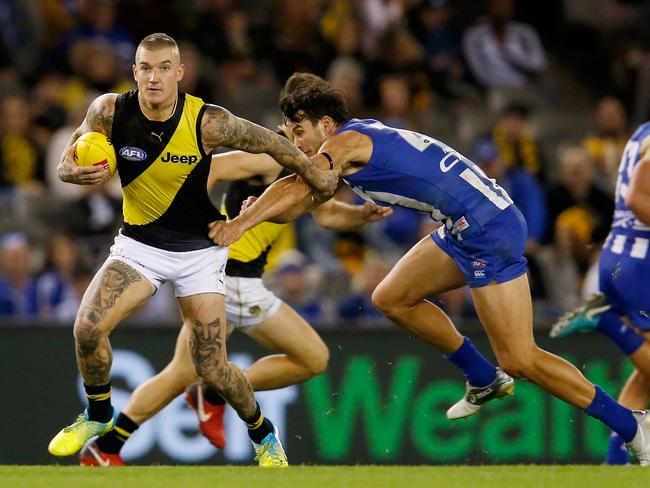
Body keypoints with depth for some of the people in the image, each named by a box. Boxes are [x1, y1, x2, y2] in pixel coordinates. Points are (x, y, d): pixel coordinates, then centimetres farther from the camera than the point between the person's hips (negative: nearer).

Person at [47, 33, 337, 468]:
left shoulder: (207, 122, -22)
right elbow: (66, 165, -5)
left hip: (198, 251, -2)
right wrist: (75, 171, -30)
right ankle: (98, 416, 6)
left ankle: (263, 434, 26)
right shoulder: (110, 111, -15)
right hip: (139, 243, 2)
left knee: (212, 369, -5)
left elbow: (270, 142, -7)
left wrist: (319, 179, 6)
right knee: (88, 326, -22)